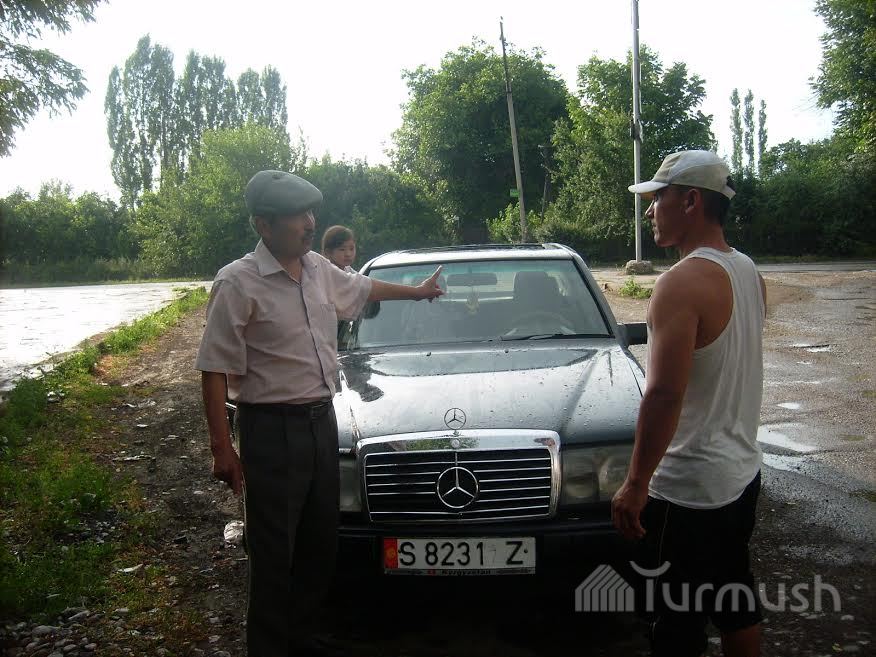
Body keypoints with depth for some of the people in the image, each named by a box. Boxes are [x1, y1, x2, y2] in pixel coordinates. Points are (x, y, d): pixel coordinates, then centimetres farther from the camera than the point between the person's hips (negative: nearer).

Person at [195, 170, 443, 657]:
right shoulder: (239, 283, -14)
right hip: (272, 431, -7)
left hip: (322, 420, 7)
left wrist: (416, 292, 42)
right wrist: (222, 447, -17)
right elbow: (215, 370, -14)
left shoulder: (319, 269, 7)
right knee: (275, 553, 0)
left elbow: (361, 287, 29)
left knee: (321, 542, 16)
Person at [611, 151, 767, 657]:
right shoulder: (748, 272, 7)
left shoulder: (684, 282, -22)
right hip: (741, 472, 9)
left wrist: (636, 483, -20)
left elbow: (665, 393, -26)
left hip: (690, 487, -9)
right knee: (737, 603, 23)